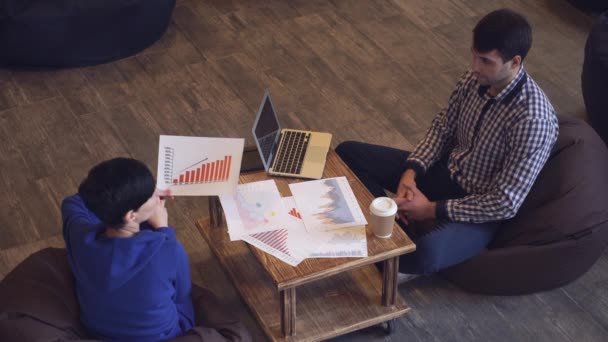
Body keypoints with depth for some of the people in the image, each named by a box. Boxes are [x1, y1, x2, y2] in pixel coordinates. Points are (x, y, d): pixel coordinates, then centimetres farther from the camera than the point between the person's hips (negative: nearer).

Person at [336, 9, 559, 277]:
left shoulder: (533, 119, -30)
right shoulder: (475, 79, -9)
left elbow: (506, 203, -26)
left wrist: (433, 210, -22)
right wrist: (411, 171, -10)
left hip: (480, 211, -7)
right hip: (446, 171, 7)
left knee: (427, 253, -38)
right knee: (348, 153, 0)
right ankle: (400, 229, -1)